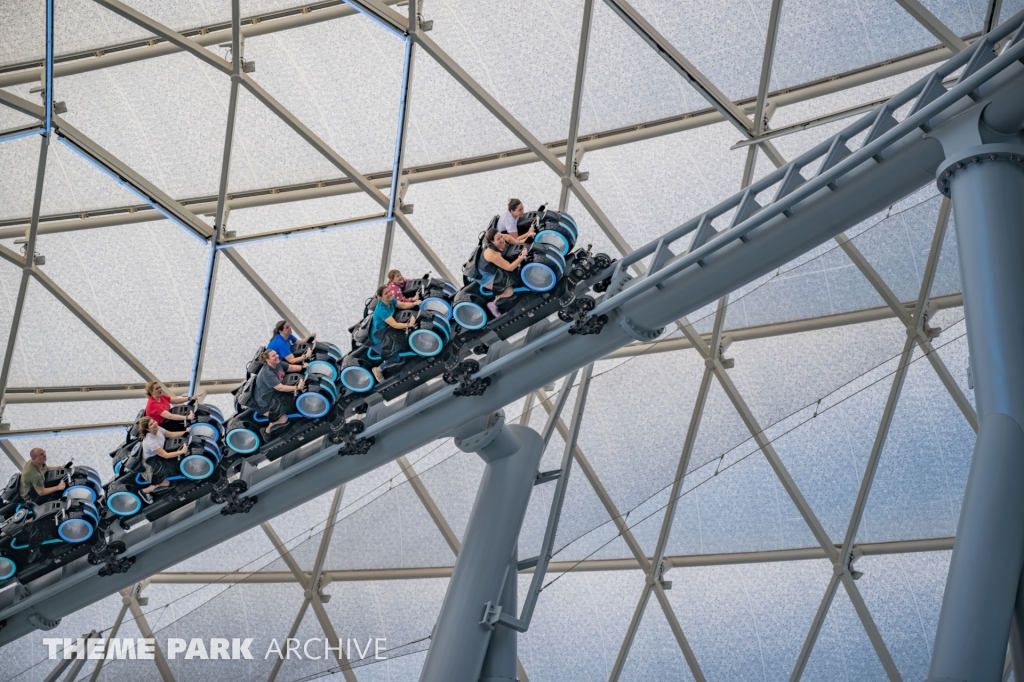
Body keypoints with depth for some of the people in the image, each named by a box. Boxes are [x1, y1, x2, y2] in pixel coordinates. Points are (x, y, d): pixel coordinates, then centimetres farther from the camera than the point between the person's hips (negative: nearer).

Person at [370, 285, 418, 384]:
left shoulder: (390, 300, -8)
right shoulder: (381, 310, -33)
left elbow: (403, 305, 1)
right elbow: (394, 325, -37)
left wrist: (415, 304, -15)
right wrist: (409, 324, -41)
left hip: (385, 333, 9)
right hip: (377, 340, -9)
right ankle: (378, 370, 10)